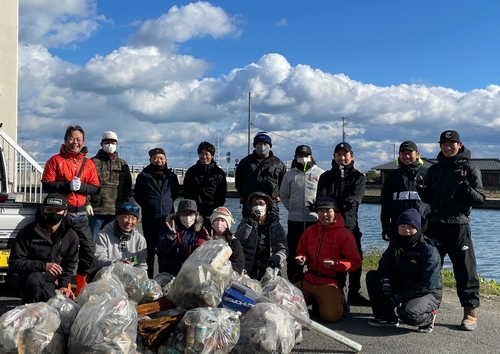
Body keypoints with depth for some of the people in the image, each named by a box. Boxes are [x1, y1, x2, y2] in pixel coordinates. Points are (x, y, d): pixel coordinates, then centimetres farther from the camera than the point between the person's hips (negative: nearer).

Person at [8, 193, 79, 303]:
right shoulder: (28, 232, -11)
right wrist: (43, 266, -24)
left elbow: (69, 264, 12)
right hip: (30, 276, -3)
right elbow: (14, 262, -12)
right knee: (35, 278, -36)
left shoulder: (71, 236, 0)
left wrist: (64, 285, -4)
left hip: (51, 282, 4)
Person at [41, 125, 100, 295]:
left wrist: (81, 186, -15)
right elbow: (46, 185, -8)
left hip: (80, 213, 3)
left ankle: (82, 287, 18)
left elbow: (95, 188, 4)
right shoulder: (55, 160, -1)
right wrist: (68, 185, -20)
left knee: (89, 248, 4)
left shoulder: (89, 163, 8)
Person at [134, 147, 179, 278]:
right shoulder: (144, 176, 2)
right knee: (150, 251, 2)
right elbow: (137, 196, 8)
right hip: (149, 220, -2)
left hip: (167, 219, 2)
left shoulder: (172, 176, 9)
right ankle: (149, 278, 9)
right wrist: (147, 206, 12)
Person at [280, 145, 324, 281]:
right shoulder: (290, 174, 11)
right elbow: (283, 195, 19)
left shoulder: (320, 173, 2)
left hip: (315, 219, -2)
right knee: (294, 251, 5)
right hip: (294, 219, 2)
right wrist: (291, 208, 9)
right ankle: (294, 280, 13)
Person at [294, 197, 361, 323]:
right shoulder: (310, 231, 9)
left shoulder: (344, 234, -7)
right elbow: (302, 252, 21)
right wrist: (302, 258, -3)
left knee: (330, 316, -25)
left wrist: (335, 264, -23)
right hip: (308, 280, 5)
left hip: (330, 283, -5)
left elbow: (355, 262, -8)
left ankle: (338, 301, 12)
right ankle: (316, 300, 23)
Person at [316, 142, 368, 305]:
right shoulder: (326, 177, 13)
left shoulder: (358, 177, 11)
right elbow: (321, 196, -2)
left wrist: (351, 200, -33)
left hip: (350, 224, 0)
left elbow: (357, 194, -10)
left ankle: (354, 293, 16)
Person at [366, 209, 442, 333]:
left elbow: (427, 286, -26)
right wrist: (386, 289, -23)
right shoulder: (396, 242, -2)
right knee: (372, 276, -6)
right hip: (402, 286, 7)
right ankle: (387, 317, 3)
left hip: (428, 293, -7)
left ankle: (428, 317, 0)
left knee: (408, 314, -37)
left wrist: (397, 298, -27)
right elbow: (385, 264, -4)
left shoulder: (429, 251, -23)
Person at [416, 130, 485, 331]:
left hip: (459, 226, -4)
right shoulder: (434, 170, 14)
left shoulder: (469, 169, 3)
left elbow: (480, 199, -2)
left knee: (465, 270, -4)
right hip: (435, 225, 4)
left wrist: (466, 189, -21)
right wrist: (422, 190, -4)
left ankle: (471, 312, 2)